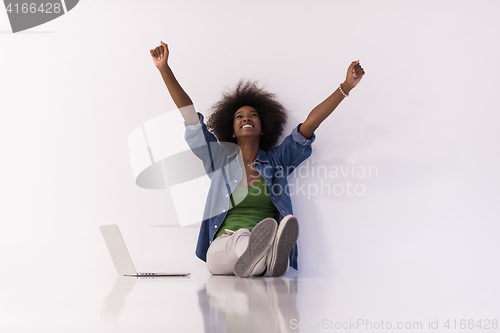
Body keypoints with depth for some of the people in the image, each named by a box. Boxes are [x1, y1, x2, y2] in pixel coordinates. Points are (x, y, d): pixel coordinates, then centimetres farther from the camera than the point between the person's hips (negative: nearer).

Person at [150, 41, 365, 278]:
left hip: (265, 241, 2)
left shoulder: (276, 160, 18)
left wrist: (346, 87, 2)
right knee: (240, 238, -40)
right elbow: (189, 115, 11)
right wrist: (164, 68, 5)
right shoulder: (220, 159, 17)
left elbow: (310, 123, 9)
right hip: (223, 248, -1)